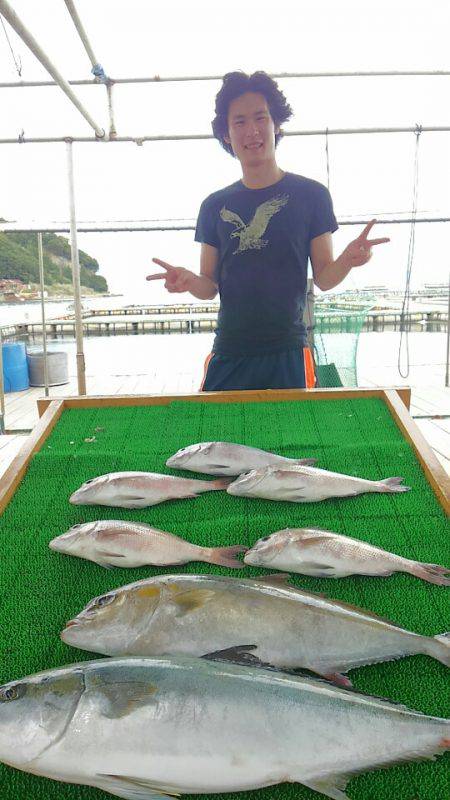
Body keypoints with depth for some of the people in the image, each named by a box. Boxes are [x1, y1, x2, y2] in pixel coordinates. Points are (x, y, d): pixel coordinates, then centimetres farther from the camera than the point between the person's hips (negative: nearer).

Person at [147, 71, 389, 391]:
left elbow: (324, 278, 2)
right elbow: (210, 287, 9)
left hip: (288, 354, -2)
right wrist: (188, 281, -13)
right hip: (228, 356, 2)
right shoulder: (215, 206, 9)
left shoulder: (311, 194, 2)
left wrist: (347, 260, -19)